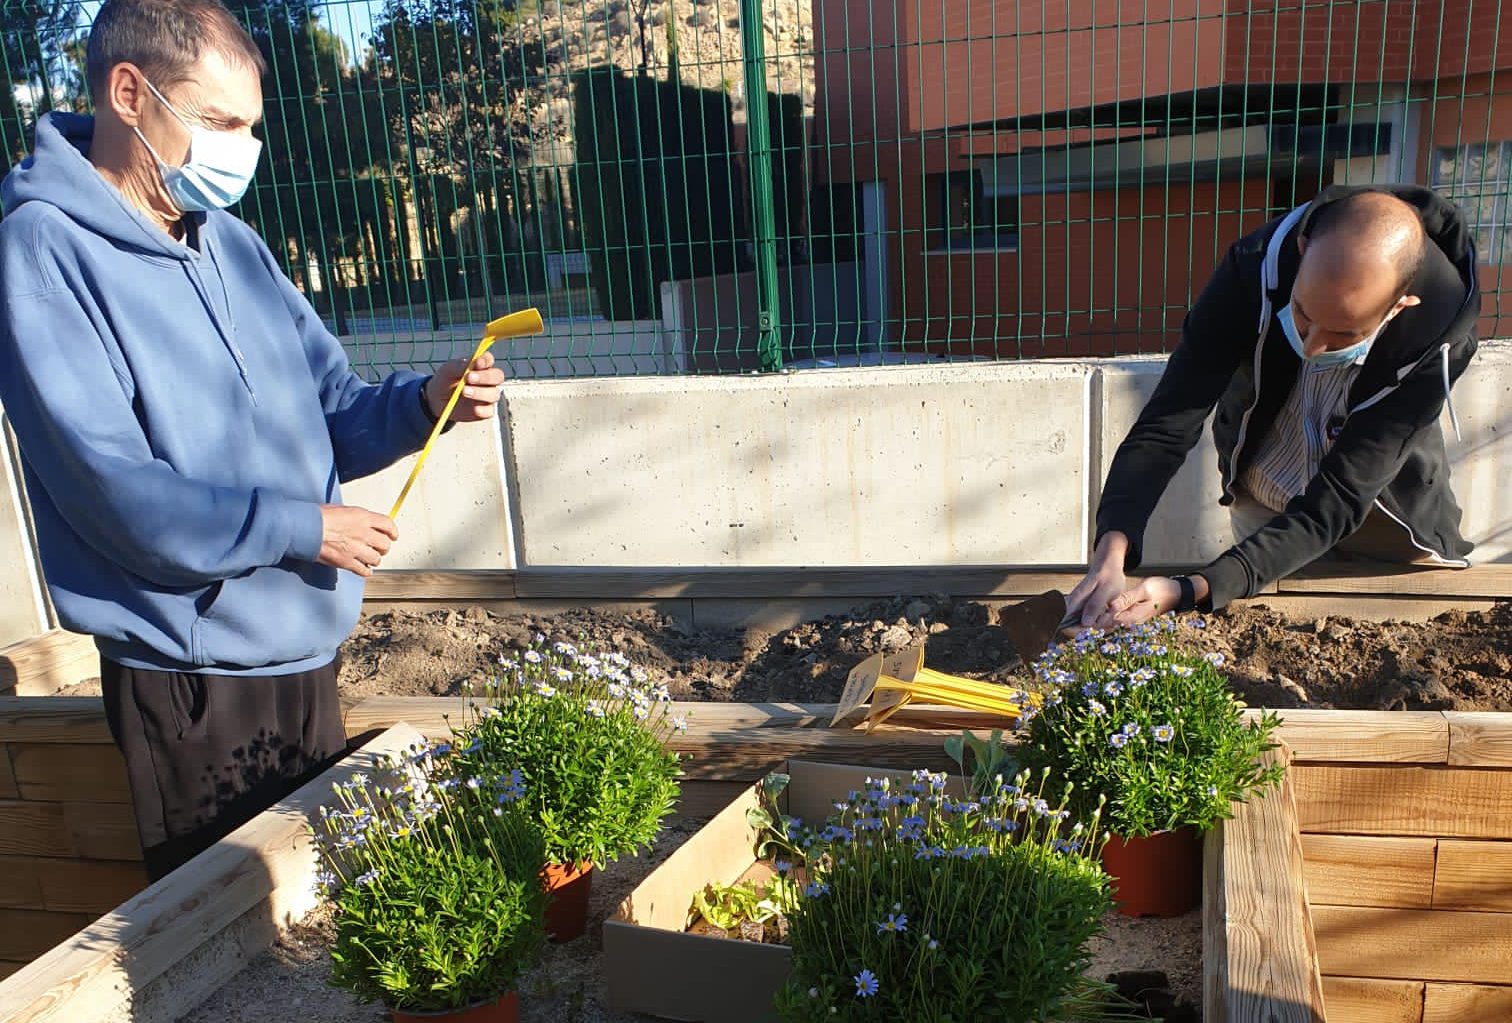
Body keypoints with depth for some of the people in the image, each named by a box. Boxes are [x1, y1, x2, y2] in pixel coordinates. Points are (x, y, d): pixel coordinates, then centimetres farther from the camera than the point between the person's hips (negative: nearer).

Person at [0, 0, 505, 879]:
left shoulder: (232, 243, 8)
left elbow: (330, 412, 11)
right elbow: (110, 488, -20)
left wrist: (426, 401, -7)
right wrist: (300, 528, -16)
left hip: (307, 651, 7)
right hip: (192, 670, -6)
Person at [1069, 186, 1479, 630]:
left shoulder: (1440, 338, -32)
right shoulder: (1256, 268, -30)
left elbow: (1335, 504, -35)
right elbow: (1167, 425, -32)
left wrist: (1191, 592, -47)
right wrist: (1111, 551, -48)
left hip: (1385, 523, -1)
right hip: (1260, 507, 1)